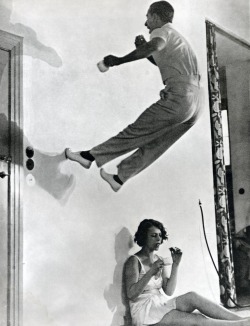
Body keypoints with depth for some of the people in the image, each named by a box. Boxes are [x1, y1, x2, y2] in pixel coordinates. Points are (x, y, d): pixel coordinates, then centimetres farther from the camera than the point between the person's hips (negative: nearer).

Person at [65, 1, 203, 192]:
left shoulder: (162, 31, -1)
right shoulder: (176, 37, 28)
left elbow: (155, 46, -26)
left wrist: (119, 60, -20)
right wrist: (144, 49, 23)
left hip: (179, 97, -8)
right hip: (195, 105, 8)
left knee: (136, 131, -1)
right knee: (153, 145, 12)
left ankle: (90, 156, 8)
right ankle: (119, 179, 20)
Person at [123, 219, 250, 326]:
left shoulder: (159, 260, 12)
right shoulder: (134, 261, -7)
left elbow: (168, 292, 2)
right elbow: (131, 295, -17)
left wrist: (175, 264, -8)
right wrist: (151, 273, -26)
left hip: (161, 305, 6)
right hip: (145, 313, -5)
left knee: (192, 297, -25)